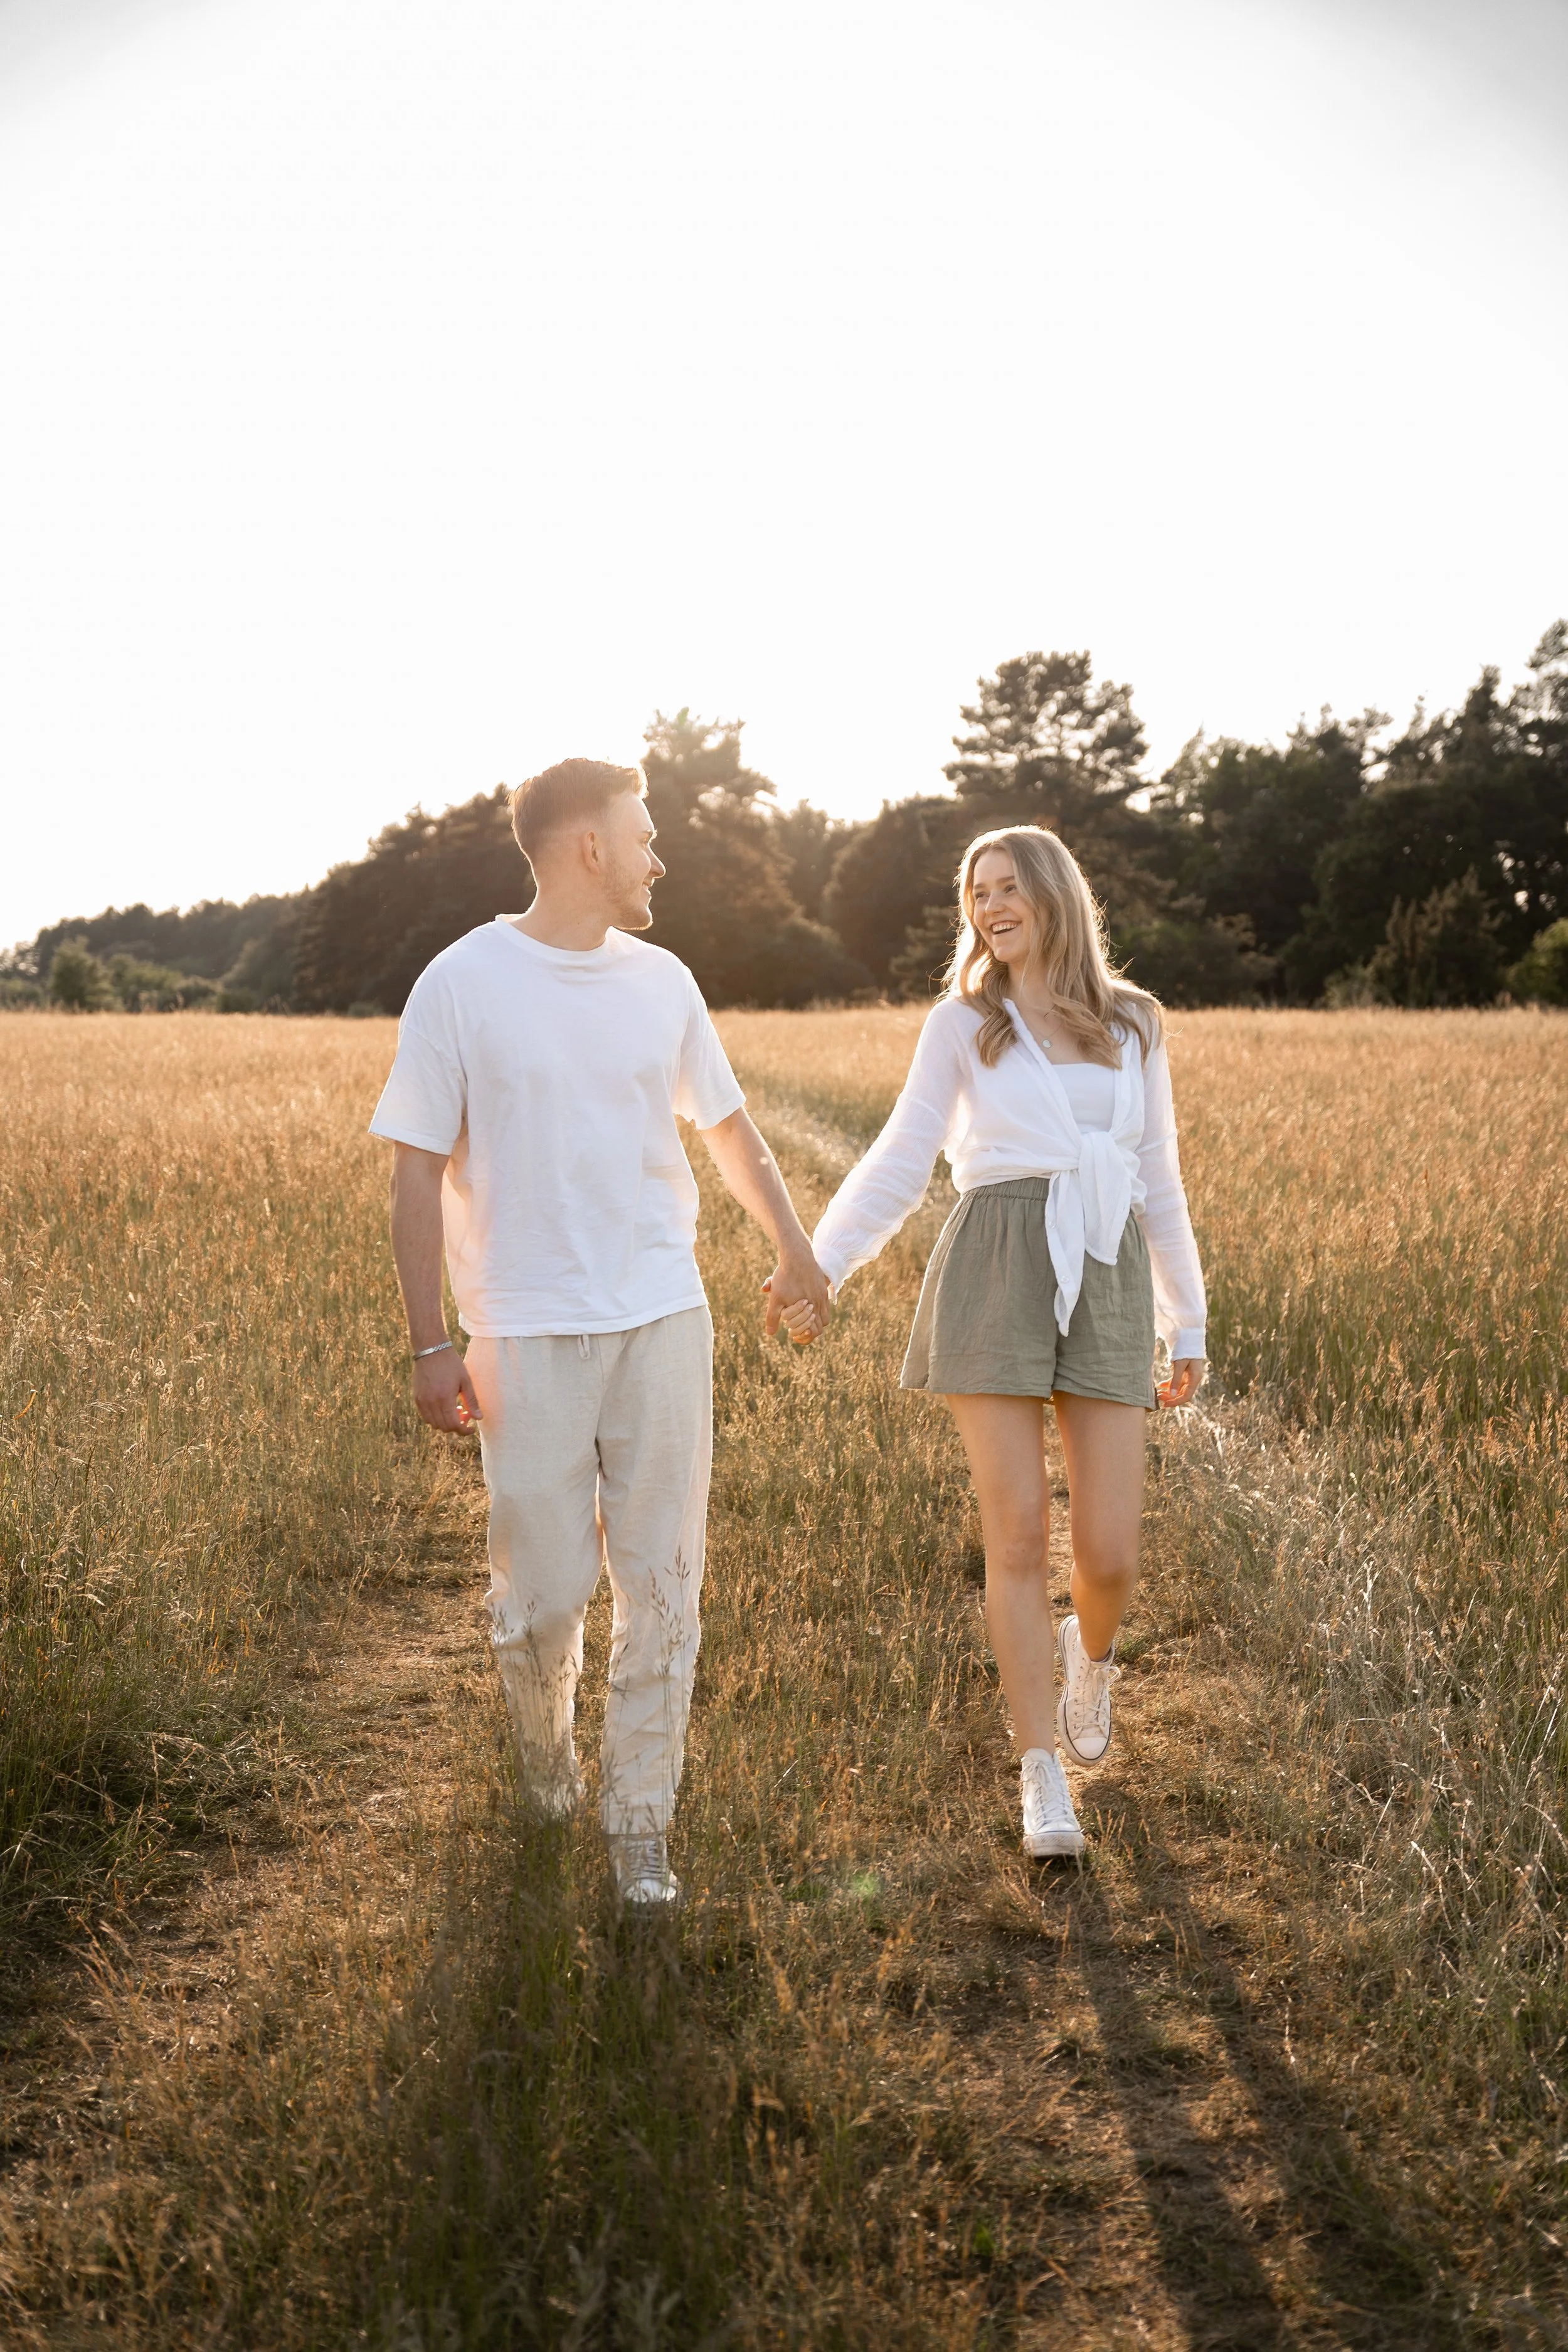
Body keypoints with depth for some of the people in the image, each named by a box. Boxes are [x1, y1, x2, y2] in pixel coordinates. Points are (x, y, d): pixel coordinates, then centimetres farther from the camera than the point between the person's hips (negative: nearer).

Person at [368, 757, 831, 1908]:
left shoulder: (662, 981, 7)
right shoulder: (463, 984, -5)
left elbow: (732, 1128, 21)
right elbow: (418, 1174, -4)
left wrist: (797, 1251, 26)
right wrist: (431, 1346, -7)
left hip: (664, 1318, 4)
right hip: (528, 1331, -3)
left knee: (663, 1582, 3)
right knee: (544, 1584, 2)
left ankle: (641, 1825, 15)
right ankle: (544, 1735, 34)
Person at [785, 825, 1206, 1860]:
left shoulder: (1134, 1026, 13)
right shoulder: (964, 1024, 8)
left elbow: (1158, 1184, 17)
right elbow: (900, 1165, 7)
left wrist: (1189, 1328, 17)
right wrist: (820, 1268, -4)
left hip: (1108, 1286, 2)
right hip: (996, 1278, -2)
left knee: (1109, 1555, -4)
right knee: (1020, 1535, -5)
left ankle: (1089, 1652, 34)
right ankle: (1046, 1778, 9)